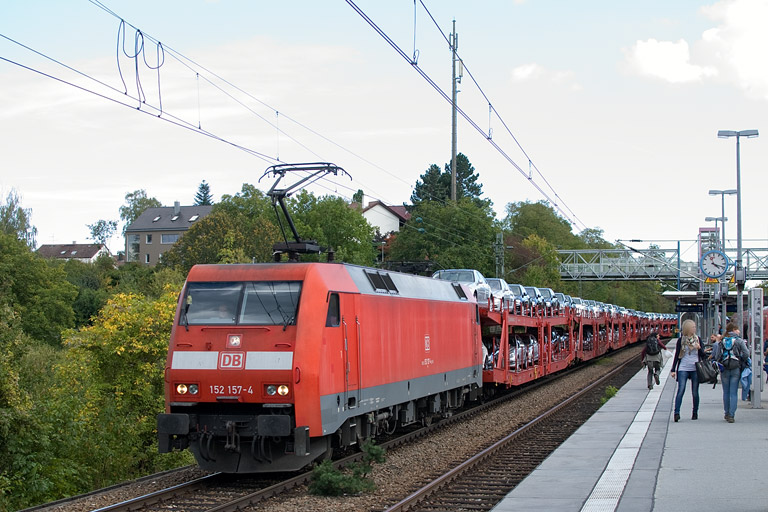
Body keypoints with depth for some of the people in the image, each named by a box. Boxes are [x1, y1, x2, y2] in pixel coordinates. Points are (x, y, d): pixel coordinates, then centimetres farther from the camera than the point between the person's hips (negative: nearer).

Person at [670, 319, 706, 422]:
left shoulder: (697, 339, 9)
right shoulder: (681, 340, 4)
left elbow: (703, 355, 9)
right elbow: (677, 355, 6)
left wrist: (699, 348, -12)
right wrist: (673, 370, 2)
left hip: (695, 369, 2)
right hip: (683, 369, -2)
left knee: (695, 392, 5)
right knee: (681, 390, -12)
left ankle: (695, 413, 18)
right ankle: (676, 413, -15)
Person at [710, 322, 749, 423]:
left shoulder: (720, 342, 5)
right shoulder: (739, 341, -3)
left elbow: (714, 355, 0)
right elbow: (746, 354, -9)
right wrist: (742, 362, 7)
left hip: (724, 369, 2)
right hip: (736, 369, -2)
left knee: (726, 392, 14)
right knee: (733, 393, 0)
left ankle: (727, 414, 21)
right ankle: (731, 415, -7)